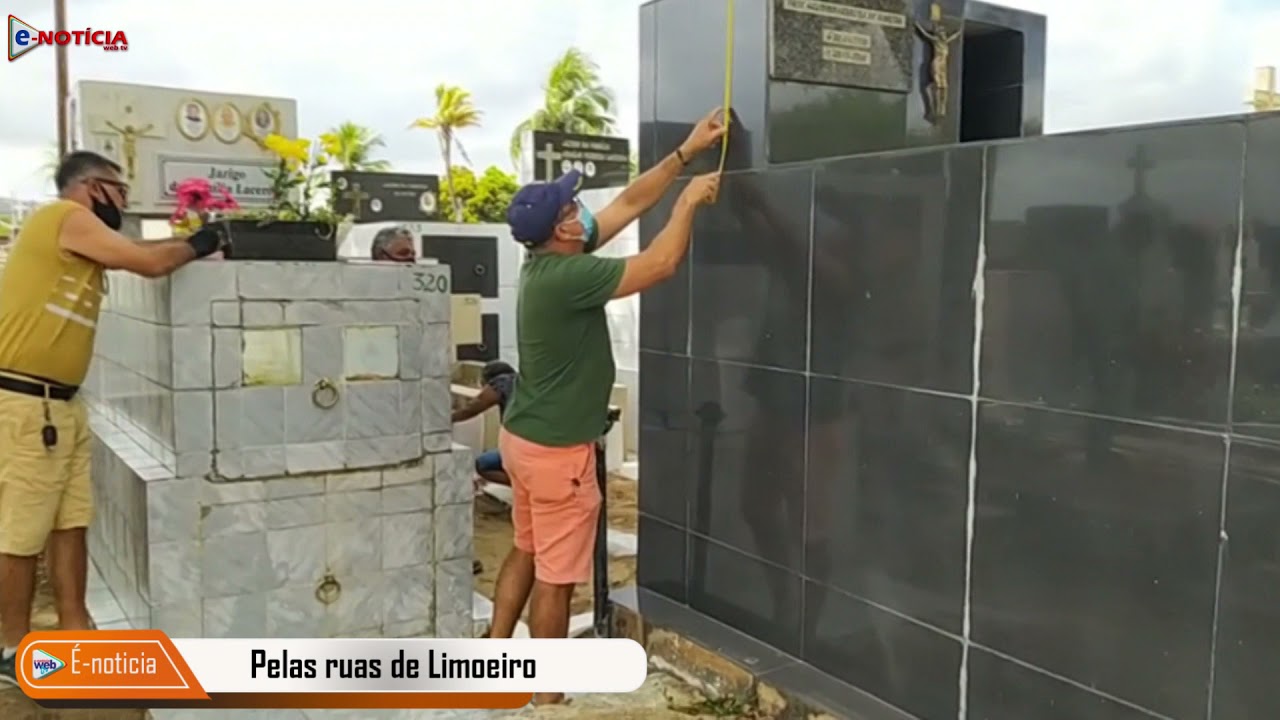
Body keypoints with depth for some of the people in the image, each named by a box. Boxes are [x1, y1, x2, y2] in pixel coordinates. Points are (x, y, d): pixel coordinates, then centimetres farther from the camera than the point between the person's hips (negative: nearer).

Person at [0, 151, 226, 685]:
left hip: (60, 402, 10)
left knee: (70, 522, 13)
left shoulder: (81, 237, 16)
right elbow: (151, 262, -13)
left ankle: (75, 634, 23)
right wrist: (197, 245, 2)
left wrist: (191, 249, 5)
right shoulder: (64, 217, -11)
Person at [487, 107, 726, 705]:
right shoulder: (567, 276, -25)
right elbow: (661, 264, -21)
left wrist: (687, 151, 8)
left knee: (528, 551, 23)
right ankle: (546, 697, 19)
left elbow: (629, 202, 8)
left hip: (523, 436, 10)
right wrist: (690, 201, -7)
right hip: (557, 450, -10)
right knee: (556, 576, 5)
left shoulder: (551, 258, 3)